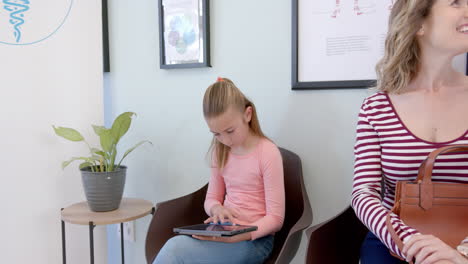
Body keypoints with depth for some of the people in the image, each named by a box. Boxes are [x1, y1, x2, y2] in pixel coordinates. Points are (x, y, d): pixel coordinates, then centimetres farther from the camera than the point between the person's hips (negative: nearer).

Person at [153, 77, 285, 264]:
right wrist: (217, 208, -10)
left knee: (175, 249, -26)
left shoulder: (268, 152, -14)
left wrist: (241, 235, -27)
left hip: (254, 239, -5)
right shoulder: (220, 151, 5)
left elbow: (275, 219, -12)